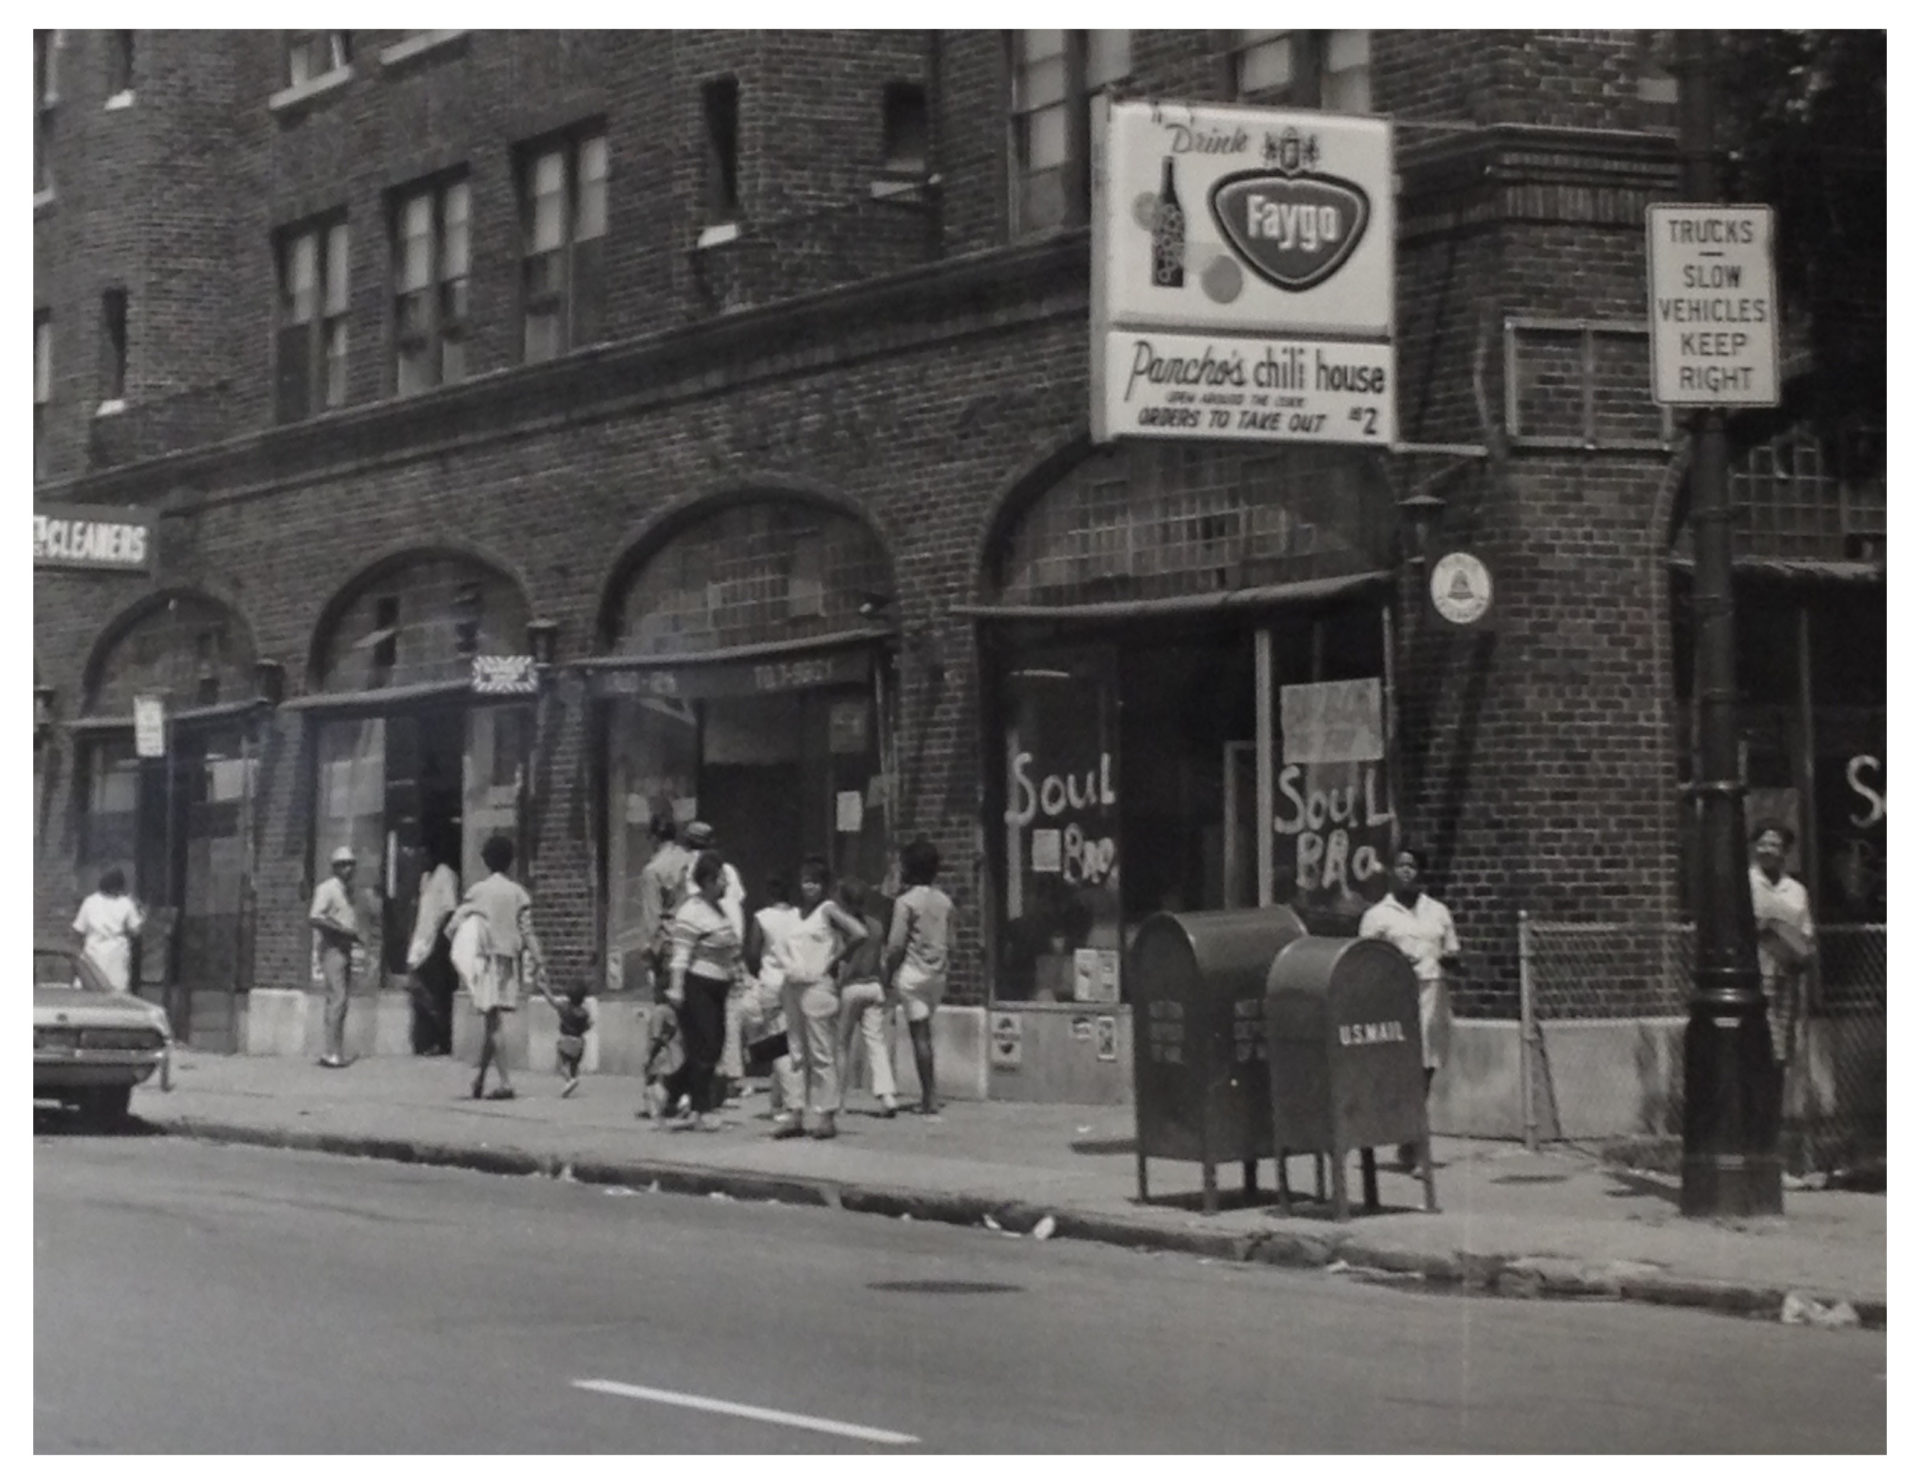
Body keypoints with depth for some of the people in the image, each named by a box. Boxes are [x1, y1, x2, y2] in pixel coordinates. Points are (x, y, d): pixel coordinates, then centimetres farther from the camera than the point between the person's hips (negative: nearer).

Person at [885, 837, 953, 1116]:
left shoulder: (906, 902, -11)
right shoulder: (944, 901, 7)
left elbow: (896, 945, -11)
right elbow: (945, 939, 12)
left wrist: (889, 975, -4)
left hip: (913, 973, -6)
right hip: (938, 974, 6)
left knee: (919, 1033, -4)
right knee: (926, 1032, 16)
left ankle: (929, 1097, -7)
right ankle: (929, 1095, 16)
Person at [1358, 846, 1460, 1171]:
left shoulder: (1437, 912, 16)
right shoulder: (1377, 915, 6)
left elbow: (1454, 957, 19)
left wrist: (1449, 959, -5)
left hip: (1432, 1001, 4)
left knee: (1425, 1073, 3)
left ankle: (1413, 1145, 11)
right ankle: (1407, 1147, -8)